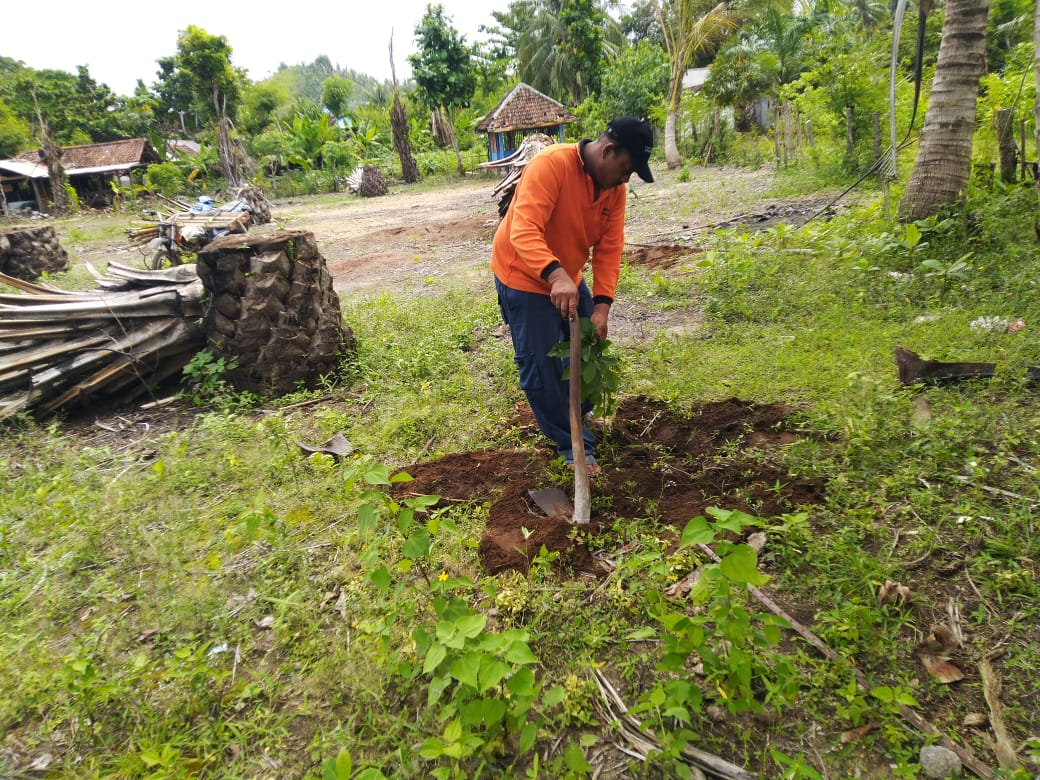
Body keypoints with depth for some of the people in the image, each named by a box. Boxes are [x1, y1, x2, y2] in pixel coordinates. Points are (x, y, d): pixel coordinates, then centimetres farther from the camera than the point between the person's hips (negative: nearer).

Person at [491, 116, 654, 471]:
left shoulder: (615, 188, -5)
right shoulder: (551, 164, -28)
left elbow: (609, 249, -8)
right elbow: (524, 231, -38)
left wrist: (602, 304, -18)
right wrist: (555, 275, -53)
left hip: (568, 279, 8)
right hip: (524, 276, -7)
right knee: (541, 365, -6)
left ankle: (578, 416, 41)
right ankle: (573, 446, 9)